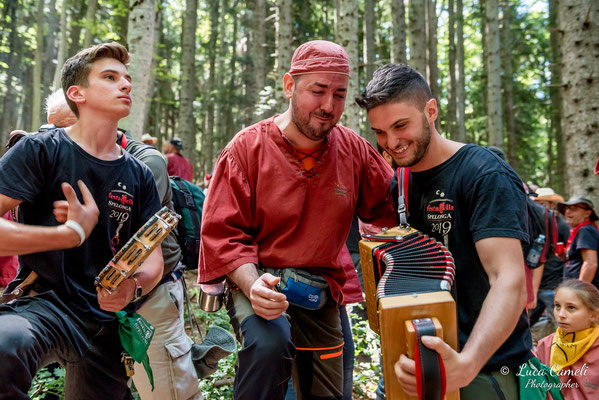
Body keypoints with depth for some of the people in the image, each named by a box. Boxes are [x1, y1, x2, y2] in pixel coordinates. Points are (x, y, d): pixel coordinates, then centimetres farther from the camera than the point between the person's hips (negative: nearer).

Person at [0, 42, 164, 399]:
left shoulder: (139, 176, 7)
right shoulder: (41, 150, -5)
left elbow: (153, 260, 4)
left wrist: (134, 287, -17)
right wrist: (72, 233, -23)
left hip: (108, 321, 5)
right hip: (42, 303, -4)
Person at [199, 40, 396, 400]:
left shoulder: (354, 150, 0)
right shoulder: (248, 147, -11)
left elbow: (393, 206, 11)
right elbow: (222, 232, -12)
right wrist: (252, 284, -28)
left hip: (322, 298, 4)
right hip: (259, 284, -4)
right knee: (269, 344, -36)